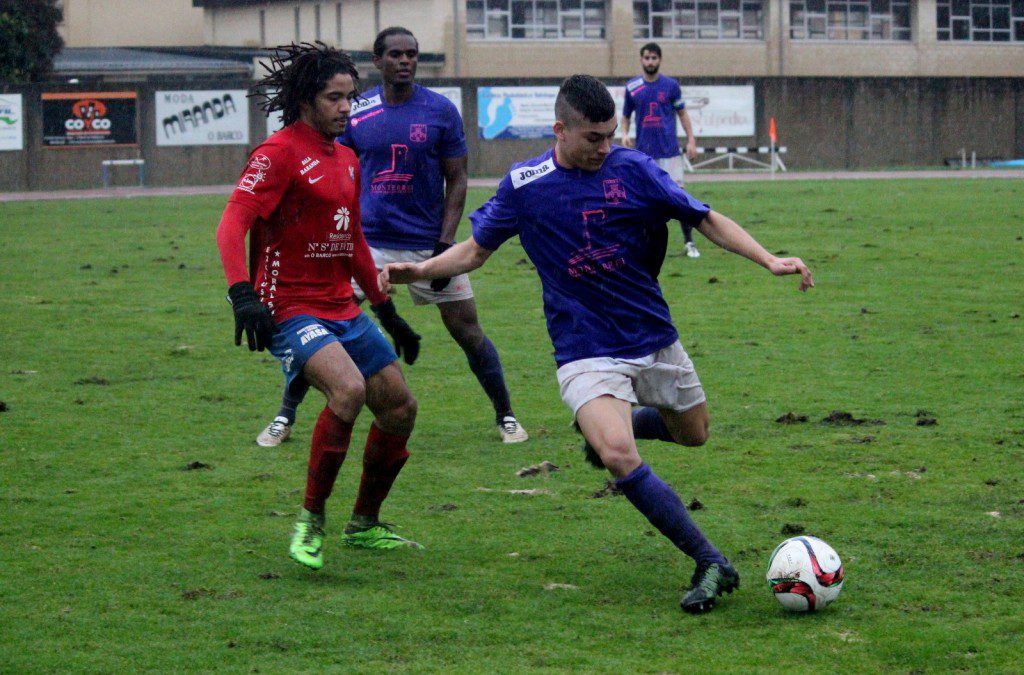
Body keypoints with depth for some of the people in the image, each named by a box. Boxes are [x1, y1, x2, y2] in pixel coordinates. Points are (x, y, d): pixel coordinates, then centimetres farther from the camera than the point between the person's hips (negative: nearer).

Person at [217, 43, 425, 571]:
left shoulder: (347, 160, 17)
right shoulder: (280, 153, -10)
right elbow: (232, 224, -20)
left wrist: (389, 314, 28)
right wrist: (242, 293, -35)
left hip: (342, 310, 9)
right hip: (291, 310, -9)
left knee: (399, 406, 8)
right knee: (348, 389, -31)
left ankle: (364, 526, 25)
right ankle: (310, 521, -16)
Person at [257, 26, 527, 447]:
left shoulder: (441, 111, -4)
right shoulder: (357, 113, 0)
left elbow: (457, 181, -1)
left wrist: (445, 245, -9)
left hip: (427, 244, -1)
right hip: (367, 241, 1)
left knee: (467, 330, 0)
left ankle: (505, 416, 17)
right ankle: (284, 417, 6)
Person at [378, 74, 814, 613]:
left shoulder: (632, 170, -6)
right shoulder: (523, 185, -5)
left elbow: (706, 220, -2)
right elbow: (476, 250, 7)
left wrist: (768, 260, -13)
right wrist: (420, 270, -9)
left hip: (654, 339, 3)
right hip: (586, 353, -3)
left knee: (693, 433, 18)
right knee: (619, 456, -25)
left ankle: (605, 426, 46)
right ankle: (712, 565, -20)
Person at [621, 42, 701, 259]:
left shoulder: (671, 85, 2)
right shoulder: (632, 87, 5)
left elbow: (682, 113, 7)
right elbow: (625, 116, 15)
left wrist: (691, 140, -2)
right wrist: (624, 134, -5)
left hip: (669, 150, -1)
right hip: (643, 152, 1)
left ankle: (689, 243, -1)